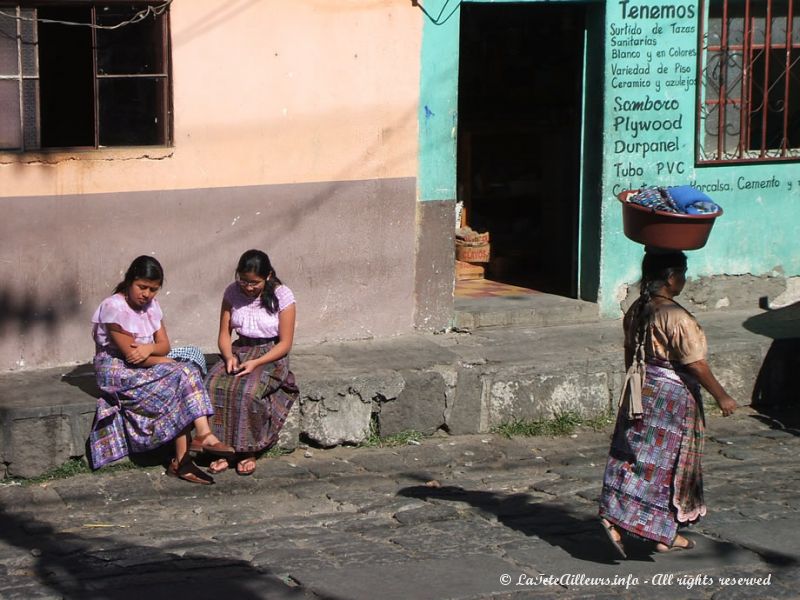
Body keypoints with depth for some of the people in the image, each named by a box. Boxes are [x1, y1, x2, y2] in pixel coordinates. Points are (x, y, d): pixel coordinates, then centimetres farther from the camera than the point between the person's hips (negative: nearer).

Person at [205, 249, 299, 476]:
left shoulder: (282, 296, -9)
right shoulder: (232, 293, 2)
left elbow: (285, 343, -8)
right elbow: (224, 334, 6)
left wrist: (256, 363, -20)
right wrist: (229, 356, -16)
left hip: (270, 355, -4)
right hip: (239, 351, 4)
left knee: (248, 391, -34)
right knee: (214, 386, -28)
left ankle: (248, 451, -17)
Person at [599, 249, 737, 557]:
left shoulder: (635, 311, 3)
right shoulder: (676, 317, -21)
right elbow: (695, 364, -19)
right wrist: (721, 396, -9)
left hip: (641, 392, 7)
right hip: (672, 397, -7)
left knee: (635, 459, 9)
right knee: (663, 463, 1)